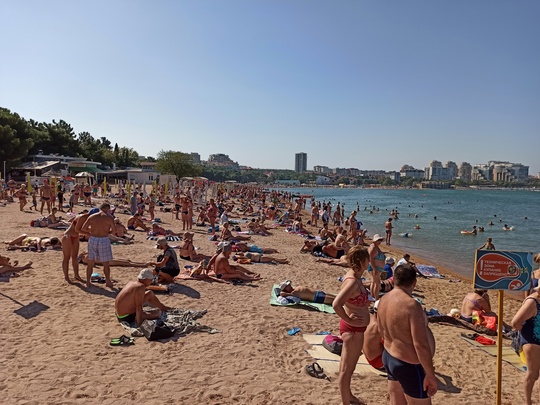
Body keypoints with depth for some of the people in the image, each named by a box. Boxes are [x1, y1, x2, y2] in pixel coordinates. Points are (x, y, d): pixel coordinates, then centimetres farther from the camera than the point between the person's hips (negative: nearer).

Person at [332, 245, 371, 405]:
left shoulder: (354, 276, 3)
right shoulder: (352, 281, -27)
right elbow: (336, 305, -35)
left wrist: (364, 303, 8)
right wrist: (349, 320, -23)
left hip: (356, 328, 10)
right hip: (353, 329, -10)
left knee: (348, 366, 25)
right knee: (346, 369, 6)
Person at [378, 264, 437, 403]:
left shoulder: (384, 300, 0)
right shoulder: (412, 305, -25)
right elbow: (421, 344, -26)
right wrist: (430, 375, -17)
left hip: (388, 358, 8)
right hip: (409, 366, -8)